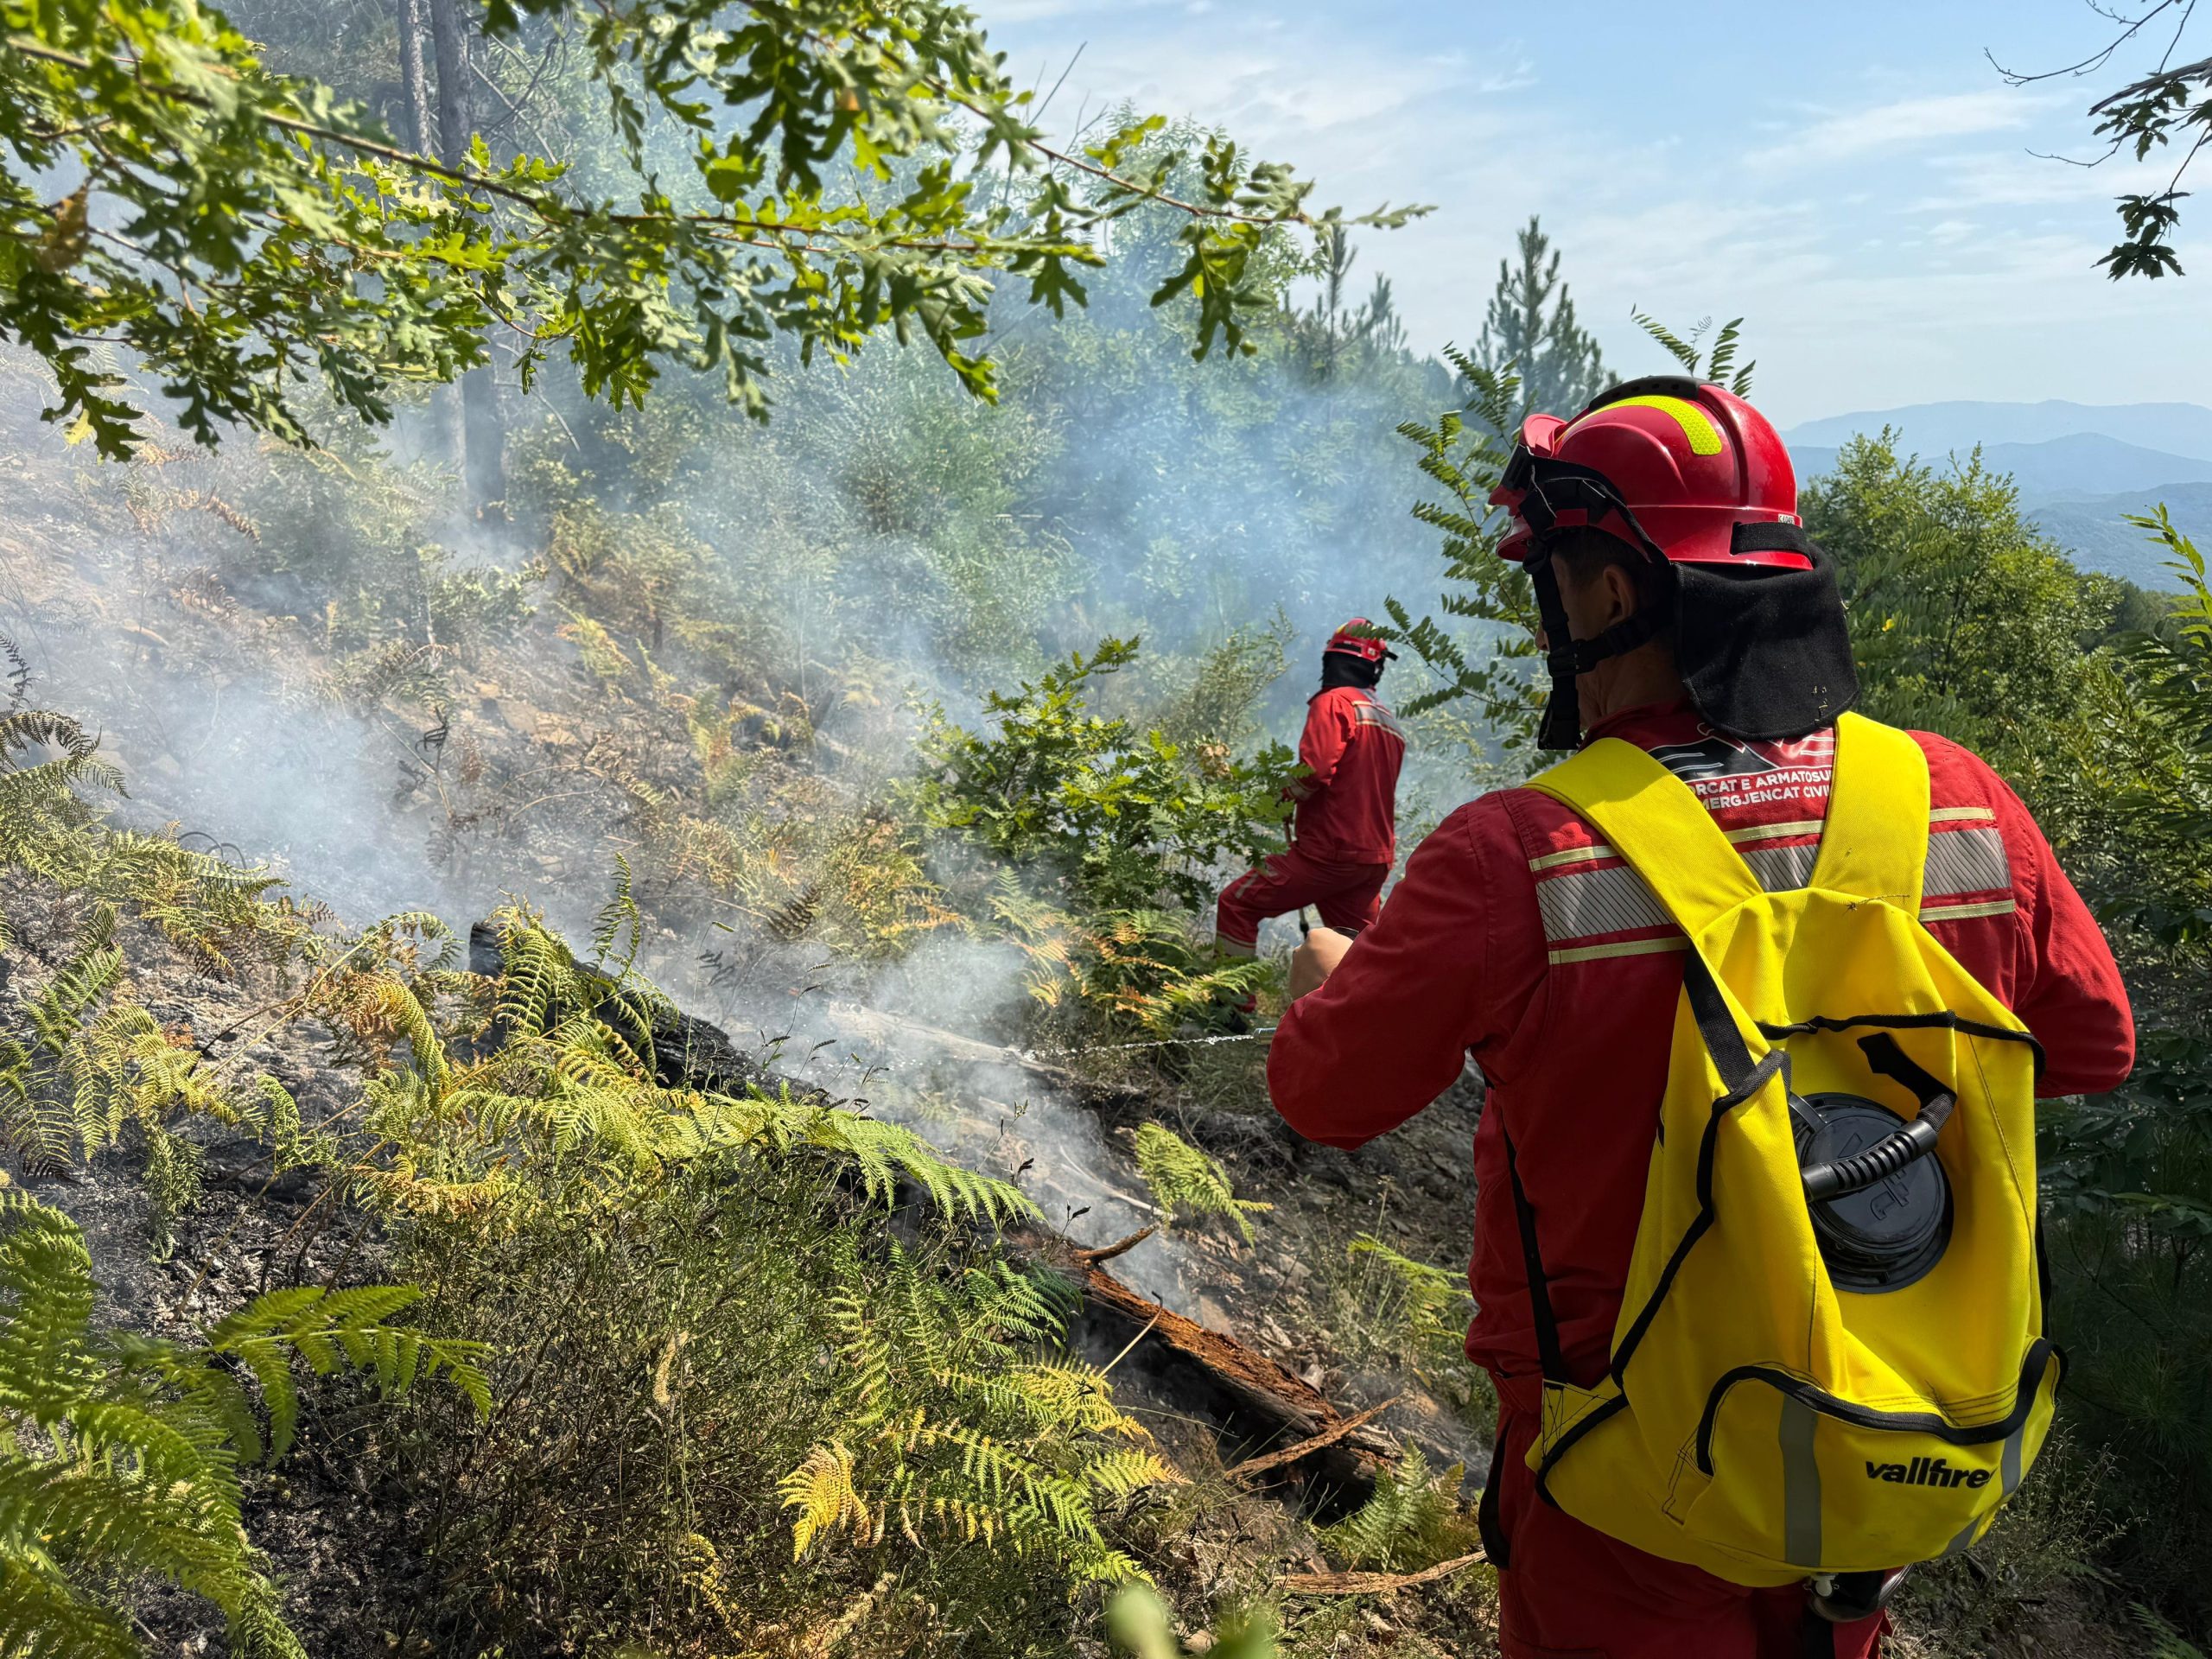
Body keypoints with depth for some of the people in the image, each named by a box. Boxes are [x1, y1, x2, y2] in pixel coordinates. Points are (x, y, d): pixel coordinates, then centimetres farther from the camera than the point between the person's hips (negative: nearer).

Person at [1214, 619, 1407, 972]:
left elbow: (1315, 770, -21)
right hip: (1376, 860, 8)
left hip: (1329, 850, -8)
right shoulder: (1390, 722, 17)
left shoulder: (1334, 702, -7)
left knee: (1236, 904, 1)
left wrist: (1281, 797, -3)